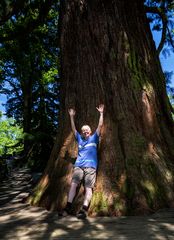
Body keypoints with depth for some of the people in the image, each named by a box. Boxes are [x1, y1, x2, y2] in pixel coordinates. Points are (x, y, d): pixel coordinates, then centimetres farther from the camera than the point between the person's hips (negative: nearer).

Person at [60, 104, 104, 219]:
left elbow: (100, 126, 9)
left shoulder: (94, 138, 15)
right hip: (78, 165, 3)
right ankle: (68, 207, -12)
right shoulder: (79, 139, 22)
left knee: (88, 187, -12)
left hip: (91, 166, -2)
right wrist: (72, 116, 25)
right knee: (73, 184, -12)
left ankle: (84, 209, -17)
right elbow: (74, 128, 25)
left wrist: (101, 113, 7)